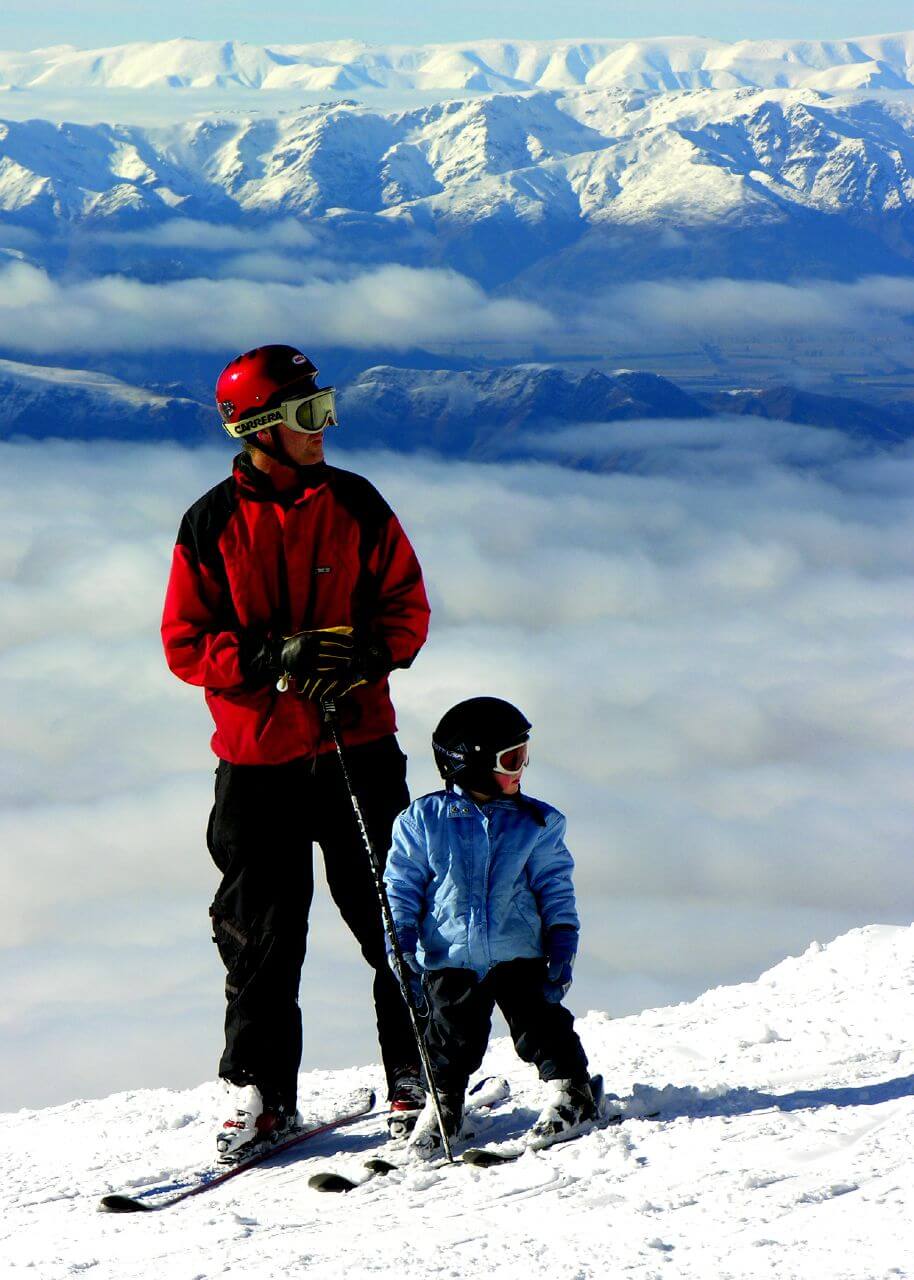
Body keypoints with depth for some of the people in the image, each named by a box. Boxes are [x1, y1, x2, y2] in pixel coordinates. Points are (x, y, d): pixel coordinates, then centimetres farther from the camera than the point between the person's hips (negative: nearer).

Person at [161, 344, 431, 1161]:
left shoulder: (355, 505, 3)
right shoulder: (211, 526, -1)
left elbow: (407, 603, 6)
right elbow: (185, 643, -2)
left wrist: (368, 653, -14)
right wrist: (272, 658, -17)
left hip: (357, 745, 1)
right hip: (257, 756, -1)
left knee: (390, 916, 0)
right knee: (261, 932, 2)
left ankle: (418, 1071, 11)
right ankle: (260, 1092, 11)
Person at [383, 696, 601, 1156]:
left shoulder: (536, 822, 3)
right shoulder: (424, 821, -1)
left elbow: (554, 888, 6)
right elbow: (401, 885, 4)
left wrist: (561, 945, -3)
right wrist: (401, 943, -5)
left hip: (519, 953, 1)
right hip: (449, 958, -1)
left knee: (540, 1020, -6)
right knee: (452, 1032, -3)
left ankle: (571, 1090, 8)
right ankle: (441, 1102, 16)